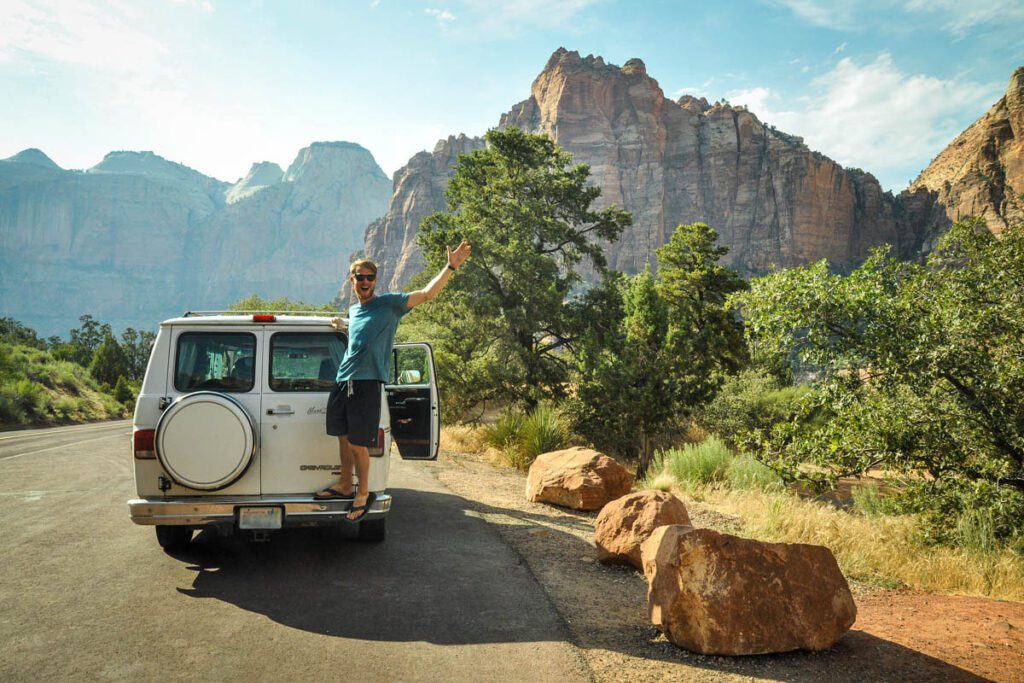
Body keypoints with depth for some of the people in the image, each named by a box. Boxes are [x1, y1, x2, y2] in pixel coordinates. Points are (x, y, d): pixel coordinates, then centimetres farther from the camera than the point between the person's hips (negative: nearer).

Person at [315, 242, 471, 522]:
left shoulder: (389, 303, -3)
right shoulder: (353, 310, 18)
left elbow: (427, 293, -14)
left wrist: (451, 267, -23)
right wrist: (341, 327, 27)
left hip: (367, 383, -7)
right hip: (343, 381, 7)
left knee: (358, 443, -4)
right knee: (343, 437, 15)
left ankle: (363, 494, 14)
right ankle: (345, 485, 32)